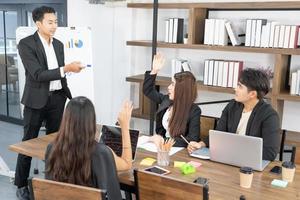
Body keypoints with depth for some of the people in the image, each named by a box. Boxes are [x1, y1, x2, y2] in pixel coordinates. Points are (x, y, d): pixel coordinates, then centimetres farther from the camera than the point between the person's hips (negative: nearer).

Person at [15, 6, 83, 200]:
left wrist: (68, 94, 14)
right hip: (37, 99, -5)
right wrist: (66, 68, -25)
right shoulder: (26, 44, -10)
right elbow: (38, 75, -20)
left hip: (57, 98, 5)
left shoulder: (59, 44, 9)